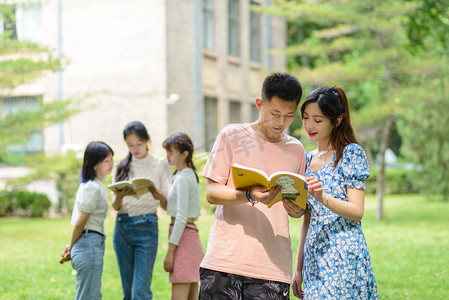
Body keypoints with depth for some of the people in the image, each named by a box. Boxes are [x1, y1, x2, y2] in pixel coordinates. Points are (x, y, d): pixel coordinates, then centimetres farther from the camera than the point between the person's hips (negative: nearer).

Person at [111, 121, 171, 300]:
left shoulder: (160, 165, 4)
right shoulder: (121, 167, 11)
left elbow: (168, 205, 0)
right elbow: (115, 206, 6)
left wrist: (160, 196, -24)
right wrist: (119, 197, -18)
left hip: (147, 226, -3)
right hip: (122, 226, 3)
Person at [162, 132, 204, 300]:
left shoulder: (182, 179, -12)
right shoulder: (192, 176, 16)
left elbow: (181, 218, -18)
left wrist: (170, 250, -18)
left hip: (183, 236, -10)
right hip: (192, 236, 10)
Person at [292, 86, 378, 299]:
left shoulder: (351, 153, -3)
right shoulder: (307, 159, 15)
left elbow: (357, 212, -10)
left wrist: (324, 198, -27)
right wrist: (298, 267, 14)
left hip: (344, 257, -6)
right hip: (314, 256, 6)